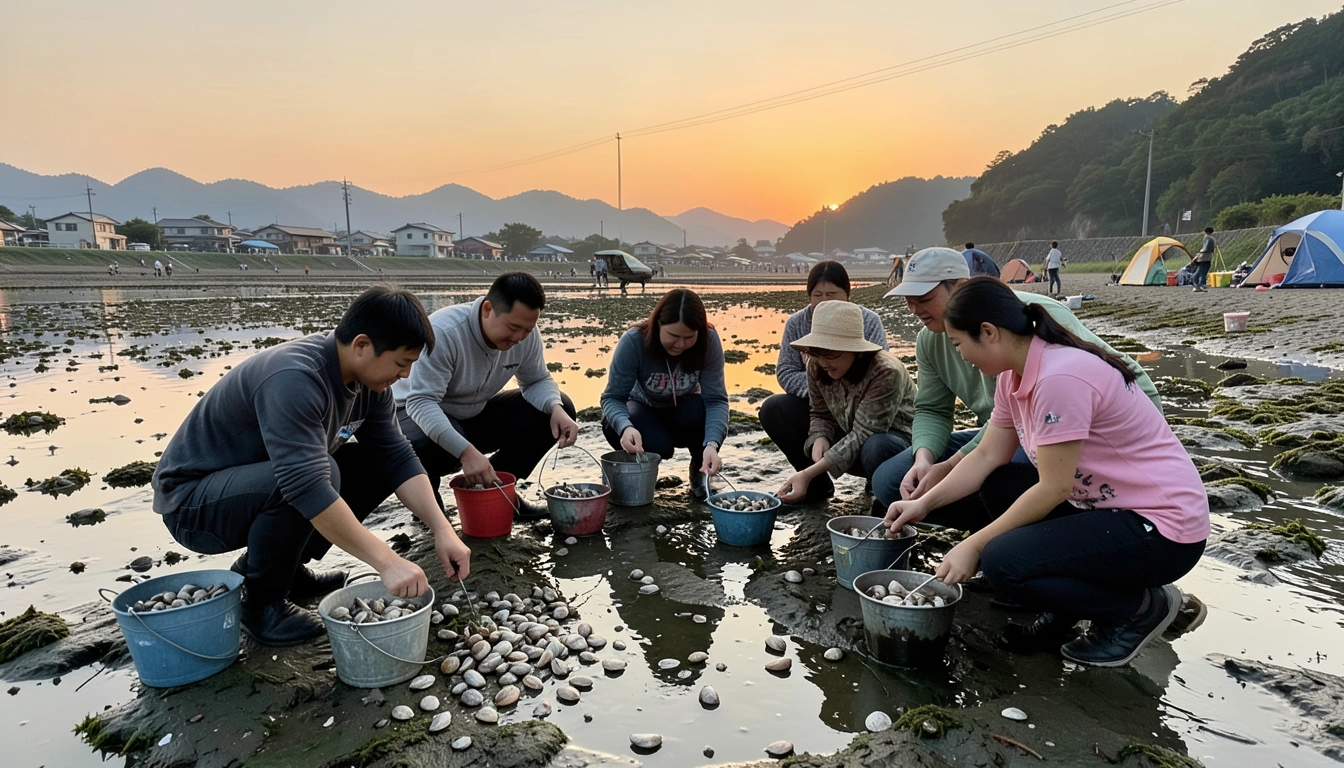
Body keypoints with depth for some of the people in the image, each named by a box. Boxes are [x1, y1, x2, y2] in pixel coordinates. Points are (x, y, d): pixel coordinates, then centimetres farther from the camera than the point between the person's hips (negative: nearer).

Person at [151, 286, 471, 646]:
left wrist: (442, 530, -18)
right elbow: (309, 487, -40)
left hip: (258, 479, 8)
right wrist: (387, 561, -38)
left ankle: (285, 566, 9)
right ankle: (262, 602, -9)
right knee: (314, 474, -34)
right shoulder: (293, 379, -33)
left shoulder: (368, 377, -7)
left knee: (374, 465, -4)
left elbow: (397, 458, -7)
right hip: (193, 501, -8)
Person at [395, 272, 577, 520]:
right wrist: (466, 451, -49)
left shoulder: (525, 334, -14)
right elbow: (421, 402, -36)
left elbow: (538, 381, -3)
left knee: (559, 408, -11)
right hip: (415, 414, -5)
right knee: (430, 444, -42)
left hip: (475, 415, 6)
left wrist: (556, 409, -27)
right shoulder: (443, 332, -32)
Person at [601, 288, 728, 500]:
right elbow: (613, 397, -26)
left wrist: (711, 444, -47)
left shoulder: (709, 341, -26)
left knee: (701, 413, -33)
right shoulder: (633, 341, -29)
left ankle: (700, 472, -2)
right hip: (643, 411, -1)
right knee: (658, 446, -33)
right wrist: (625, 428, -48)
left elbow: (716, 399, -29)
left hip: (683, 413, 2)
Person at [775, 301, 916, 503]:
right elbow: (822, 414, -1)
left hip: (902, 438, -6)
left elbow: (863, 435, -34)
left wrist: (807, 474, -41)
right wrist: (820, 440, -26)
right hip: (853, 436, 6)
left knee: (876, 447, -41)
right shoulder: (816, 366, -14)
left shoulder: (885, 373, -32)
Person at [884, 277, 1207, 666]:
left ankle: (1141, 605, 3)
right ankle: (1063, 615, 11)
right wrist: (923, 503, -1)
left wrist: (974, 545, -18)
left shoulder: (1059, 378, -26)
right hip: (1104, 502, 9)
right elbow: (988, 456, 4)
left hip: (1163, 527, -9)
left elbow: (1054, 488, -23)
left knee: (1002, 563, -22)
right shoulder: (1015, 375, 2)